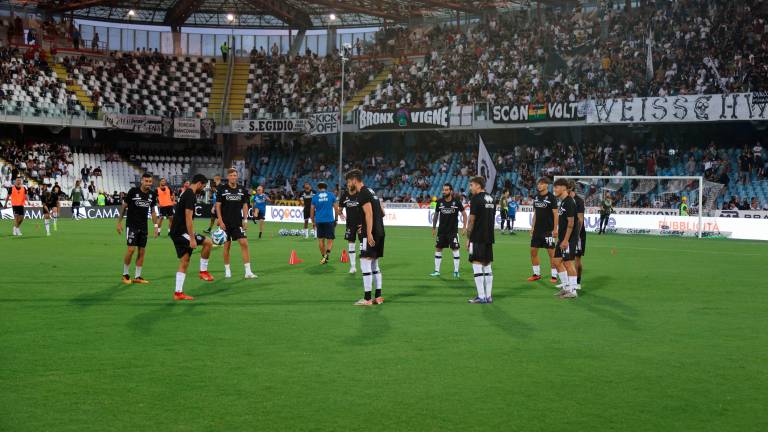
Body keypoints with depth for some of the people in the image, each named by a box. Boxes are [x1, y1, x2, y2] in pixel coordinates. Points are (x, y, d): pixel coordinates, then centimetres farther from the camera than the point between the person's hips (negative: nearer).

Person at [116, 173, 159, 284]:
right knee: (131, 249, -11)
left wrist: (156, 226, 9)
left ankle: (137, 277, 12)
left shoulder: (152, 194, 2)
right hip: (132, 225, -5)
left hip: (143, 227, 5)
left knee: (142, 251, 4)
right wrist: (119, 222, -5)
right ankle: (125, 274, 7)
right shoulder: (133, 191, -12)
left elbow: (152, 211, 13)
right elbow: (124, 206, -4)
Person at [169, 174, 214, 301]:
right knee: (208, 242, -10)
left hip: (176, 232, 10)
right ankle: (203, 271, 3)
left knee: (184, 262, 9)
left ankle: (178, 293, 9)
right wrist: (192, 239, -23)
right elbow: (188, 218, -22)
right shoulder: (190, 195, -15)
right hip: (181, 232, -10)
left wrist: (191, 236, 29)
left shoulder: (185, 193, 17)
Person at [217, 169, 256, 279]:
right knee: (227, 246, 4)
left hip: (238, 223, 2)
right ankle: (227, 270, 18)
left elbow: (245, 206, 11)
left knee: (244, 243, -9)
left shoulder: (242, 190, 6)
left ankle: (248, 272, -8)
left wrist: (245, 220, 2)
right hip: (226, 223, -2)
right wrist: (220, 221, -9)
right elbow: (218, 206, -2)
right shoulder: (222, 189, -2)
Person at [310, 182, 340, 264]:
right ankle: (327, 253, -20)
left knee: (321, 240, 13)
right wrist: (336, 219, 16)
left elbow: (312, 211, 6)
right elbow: (336, 208, 4)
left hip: (319, 221, 1)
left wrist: (313, 222, 16)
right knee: (330, 239, 4)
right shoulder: (331, 195, 3)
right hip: (329, 220, -1)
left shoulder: (315, 197, 3)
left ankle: (323, 256, 15)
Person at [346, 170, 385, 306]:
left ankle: (367, 299, -7)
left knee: (365, 264, -7)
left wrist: (369, 233, -24)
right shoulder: (371, 191, 19)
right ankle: (378, 297, 15)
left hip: (370, 234, -10)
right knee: (375, 265, 14)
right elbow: (381, 213, 25)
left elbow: (369, 213, -20)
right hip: (380, 232, 10)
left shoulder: (362, 193, -10)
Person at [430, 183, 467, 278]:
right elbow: (436, 215, 10)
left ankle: (456, 271, 4)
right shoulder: (440, 202, -1)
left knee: (455, 249, -6)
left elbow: (464, 214, 2)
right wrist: (433, 228, 10)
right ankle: (437, 271, 15)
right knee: (438, 249, 5)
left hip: (453, 230, -3)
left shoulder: (456, 202, -7)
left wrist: (464, 226, -5)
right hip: (441, 230, 3)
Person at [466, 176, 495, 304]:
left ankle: (481, 296, -6)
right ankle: (489, 296, 12)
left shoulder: (476, 199, -10)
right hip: (489, 238, 8)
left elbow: (472, 220, -10)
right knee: (487, 265, 11)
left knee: (477, 265, -4)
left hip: (477, 238, -8)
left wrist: (468, 238, -5)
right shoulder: (491, 199, 13)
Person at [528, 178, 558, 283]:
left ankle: (554, 275, 5)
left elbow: (555, 214, -10)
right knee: (533, 251, 7)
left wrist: (555, 229, -15)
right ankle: (537, 274, 18)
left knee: (551, 253, -2)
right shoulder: (536, 197, 10)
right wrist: (532, 227, 14)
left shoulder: (551, 197, -9)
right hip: (537, 230, 7)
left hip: (548, 230, -7)